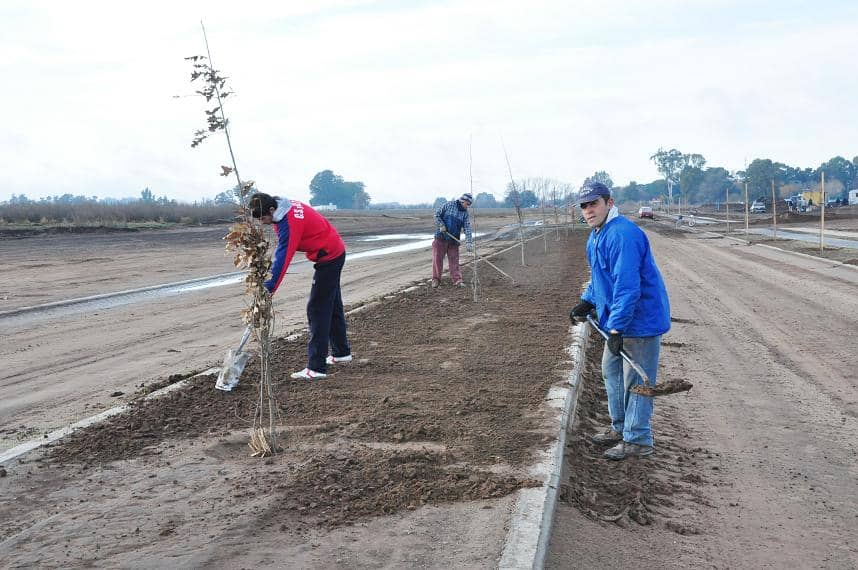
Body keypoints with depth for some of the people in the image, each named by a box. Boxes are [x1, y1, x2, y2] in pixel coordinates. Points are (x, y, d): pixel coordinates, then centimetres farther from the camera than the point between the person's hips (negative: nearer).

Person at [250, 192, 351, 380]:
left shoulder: (289, 223, -29)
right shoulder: (285, 207, -1)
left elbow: (282, 259, -32)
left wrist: (268, 289, -32)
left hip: (328, 258, -10)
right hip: (335, 252, 10)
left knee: (317, 310, -11)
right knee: (333, 305, 21)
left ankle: (316, 368, -12)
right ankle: (341, 352, 35)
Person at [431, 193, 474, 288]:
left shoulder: (465, 214, 4)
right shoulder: (448, 205, -5)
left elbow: (467, 229, -3)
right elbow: (437, 214, -1)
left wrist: (469, 242, -14)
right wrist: (441, 225, -14)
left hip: (454, 240, 3)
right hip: (441, 237, -3)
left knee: (454, 260, 2)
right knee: (437, 258, 0)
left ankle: (457, 280, 4)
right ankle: (436, 279, 10)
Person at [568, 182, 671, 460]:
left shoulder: (622, 235, -24)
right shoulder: (596, 236, 11)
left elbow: (627, 285, -29)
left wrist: (617, 328, -30)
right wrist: (588, 302, 13)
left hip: (641, 320, -11)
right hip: (617, 321, 11)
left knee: (635, 380, -3)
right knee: (611, 371, 21)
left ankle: (638, 440, 8)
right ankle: (620, 427, 35)